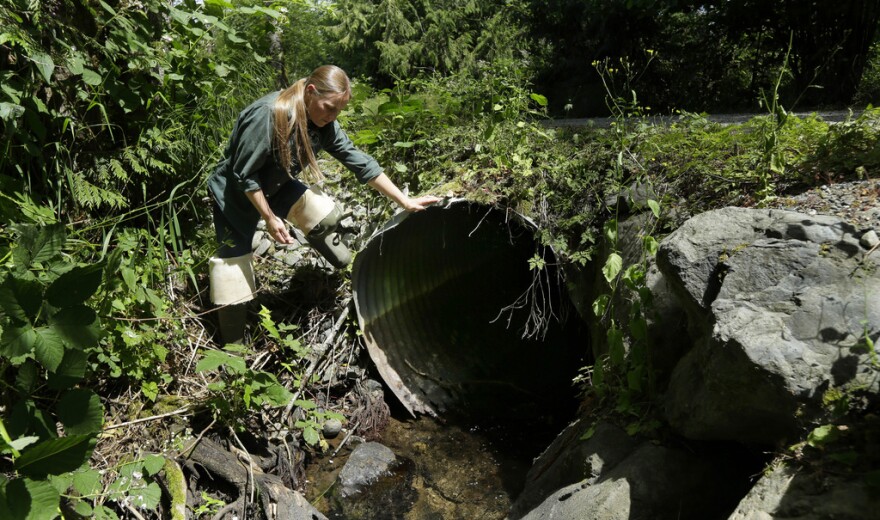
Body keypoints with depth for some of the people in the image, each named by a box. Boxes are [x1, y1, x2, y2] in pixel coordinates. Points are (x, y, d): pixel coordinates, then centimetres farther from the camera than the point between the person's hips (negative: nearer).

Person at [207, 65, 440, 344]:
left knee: (325, 215, -14)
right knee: (234, 259, -3)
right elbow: (244, 175, -26)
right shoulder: (267, 115, -34)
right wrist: (269, 218, -21)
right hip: (235, 192, -5)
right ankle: (232, 349, 11)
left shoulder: (323, 123, -14)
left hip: (276, 186, 6)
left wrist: (405, 201, -14)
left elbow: (359, 161, -12)